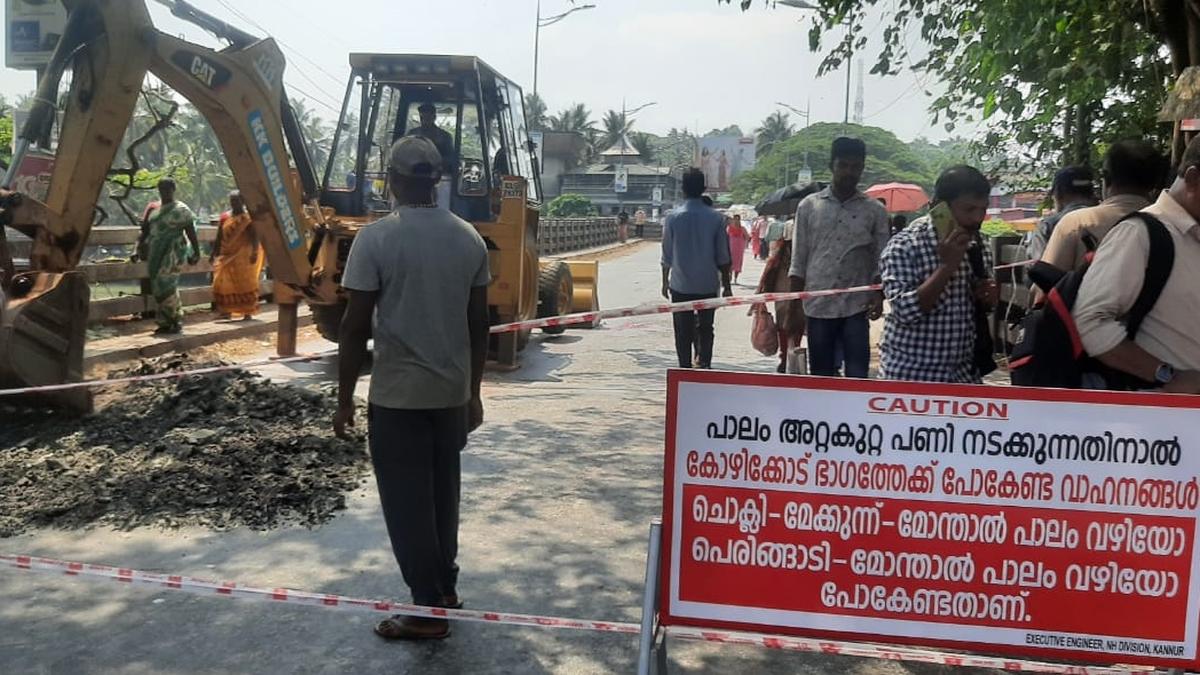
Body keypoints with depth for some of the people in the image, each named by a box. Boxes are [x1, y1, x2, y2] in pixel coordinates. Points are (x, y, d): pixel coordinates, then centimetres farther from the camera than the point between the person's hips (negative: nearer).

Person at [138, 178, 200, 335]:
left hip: (173, 252, -6)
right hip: (155, 252, 6)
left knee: (165, 285, -14)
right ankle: (165, 322, 12)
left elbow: (191, 232, -4)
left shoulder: (181, 210, -1)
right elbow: (145, 230, 18)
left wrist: (196, 252, -9)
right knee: (159, 287, 5)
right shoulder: (152, 209, 15)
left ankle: (176, 321, -5)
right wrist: (140, 245, 8)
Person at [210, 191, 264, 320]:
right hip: (226, 255, 5)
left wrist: (254, 253, -21)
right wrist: (213, 253, 12)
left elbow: (254, 236, -11)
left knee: (245, 283, -2)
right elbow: (219, 238, 14)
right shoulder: (224, 217, 10)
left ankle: (248, 312, 4)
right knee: (223, 283, 5)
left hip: (243, 256, -5)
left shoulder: (248, 218, -4)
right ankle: (226, 311, 14)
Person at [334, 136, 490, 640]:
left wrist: (344, 398, -2)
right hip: (453, 393, 5)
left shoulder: (376, 238, -12)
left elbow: (355, 328, -12)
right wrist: (473, 393, 15)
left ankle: (428, 610, 12)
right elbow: (479, 325, 6)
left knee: (407, 503, 6)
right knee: (443, 495, 19)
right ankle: (445, 590, 31)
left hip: (397, 395, -5)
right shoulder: (470, 238, 2)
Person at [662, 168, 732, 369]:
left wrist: (665, 281, 11)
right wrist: (726, 285, 7)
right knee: (705, 328, 12)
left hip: (680, 285, 0)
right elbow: (723, 257, -2)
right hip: (708, 285, 1)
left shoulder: (673, 217, -6)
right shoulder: (715, 218, -5)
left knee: (683, 332, 8)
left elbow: (667, 255, -1)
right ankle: (704, 363, -1)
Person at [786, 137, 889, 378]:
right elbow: (798, 262, 5)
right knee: (820, 377, 8)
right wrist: (796, 306, 0)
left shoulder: (875, 211, 4)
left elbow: (882, 261, 4)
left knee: (857, 376, -3)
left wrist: (878, 296, -13)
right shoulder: (808, 206, 4)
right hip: (818, 306, 1)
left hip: (857, 307, 0)